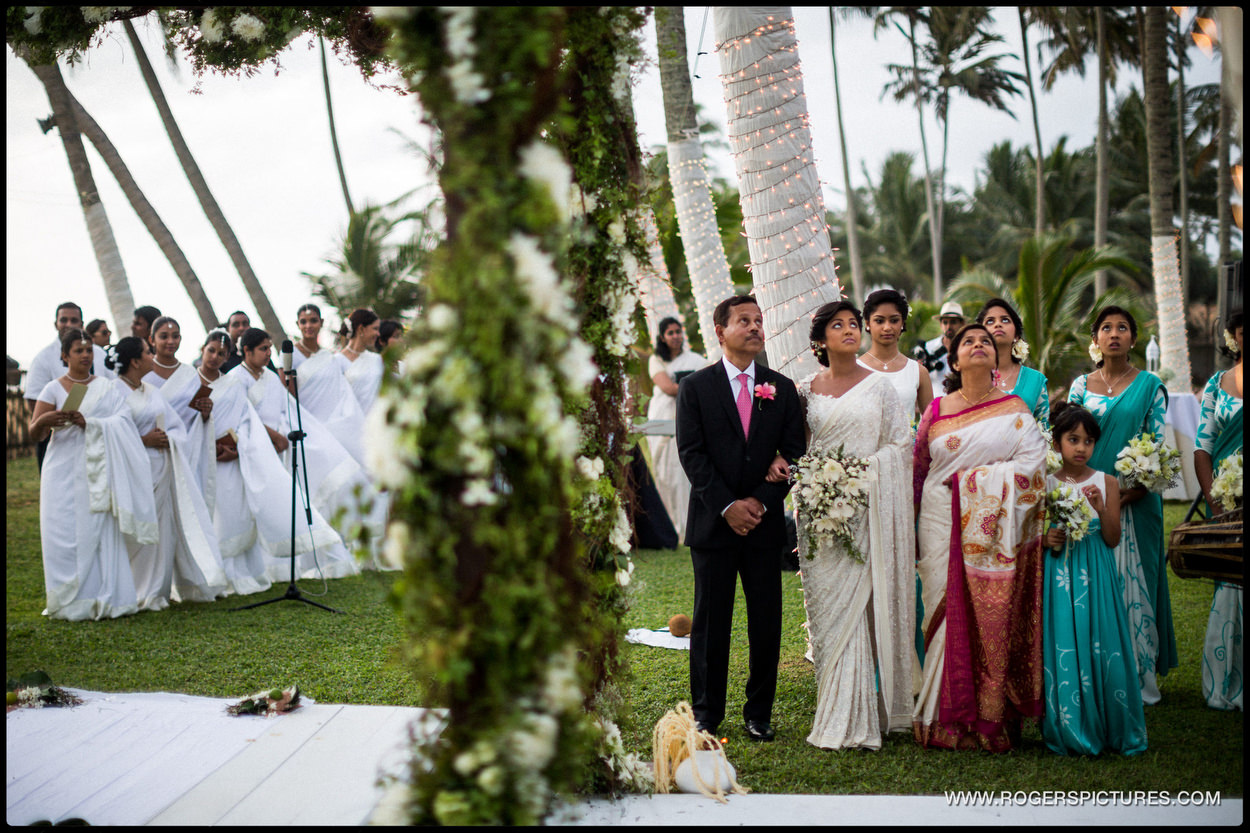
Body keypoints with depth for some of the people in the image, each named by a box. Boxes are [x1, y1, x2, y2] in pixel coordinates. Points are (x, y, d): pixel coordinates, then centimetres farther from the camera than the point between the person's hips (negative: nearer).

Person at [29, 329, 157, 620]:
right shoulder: (54, 389, 6)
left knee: (102, 531, -3)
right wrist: (44, 421, -25)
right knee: (66, 534, -4)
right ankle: (70, 603, 4)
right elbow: (34, 433, -2)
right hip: (64, 472, -1)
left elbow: (122, 420, -3)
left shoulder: (105, 386, 11)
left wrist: (89, 424, -18)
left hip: (98, 471, 1)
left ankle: (103, 600, 3)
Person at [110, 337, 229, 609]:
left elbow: (178, 426, 17)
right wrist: (143, 440, -17)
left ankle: (156, 591, 14)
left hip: (162, 471, 7)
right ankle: (138, 594, 3)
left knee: (164, 529, 6)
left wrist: (168, 438, -3)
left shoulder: (151, 392, 18)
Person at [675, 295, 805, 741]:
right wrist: (727, 506, -13)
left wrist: (761, 501, -9)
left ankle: (759, 713, 16)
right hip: (712, 521, -2)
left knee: (766, 622, 4)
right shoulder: (695, 387, 2)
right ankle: (706, 713, 13)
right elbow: (691, 453, -5)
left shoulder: (782, 388, 8)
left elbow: (793, 452, 4)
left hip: (765, 521, 2)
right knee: (710, 622, 3)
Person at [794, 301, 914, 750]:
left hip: (867, 506, -3)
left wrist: (864, 471, -11)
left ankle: (852, 720, -1)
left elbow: (900, 444, 2)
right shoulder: (807, 390, 10)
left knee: (854, 605, -7)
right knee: (825, 606, 2)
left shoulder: (879, 384, 3)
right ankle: (835, 714, 11)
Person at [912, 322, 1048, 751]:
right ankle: (948, 720, 6)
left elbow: (1031, 464, -6)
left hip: (994, 534, -1)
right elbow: (918, 469, 15)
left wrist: (969, 479, -10)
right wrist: (911, 529, 13)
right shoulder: (937, 410, 10)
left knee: (994, 621, -4)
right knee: (948, 616, -1)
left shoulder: (1015, 410, 5)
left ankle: (992, 722, 3)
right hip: (943, 528, 2)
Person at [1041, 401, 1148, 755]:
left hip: (1096, 577, 0)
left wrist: (1101, 509, -15)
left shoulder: (1107, 483, 3)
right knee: (1063, 647, -2)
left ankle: (1110, 729, 10)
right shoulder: (1045, 484, 3)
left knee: (1100, 645, -4)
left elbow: (1113, 539, 0)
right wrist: (1047, 540, -11)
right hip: (1059, 577, 0)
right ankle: (1069, 731, 10)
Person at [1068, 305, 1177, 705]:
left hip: (1134, 502, -2)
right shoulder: (1081, 385, 9)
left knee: (1132, 583, -1)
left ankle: (1137, 677, 8)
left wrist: (1137, 488, -15)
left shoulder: (1150, 386, 3)